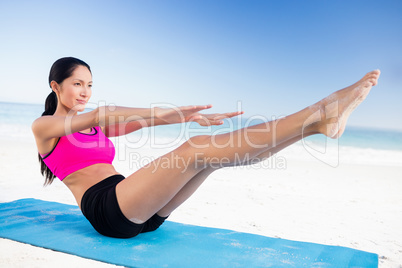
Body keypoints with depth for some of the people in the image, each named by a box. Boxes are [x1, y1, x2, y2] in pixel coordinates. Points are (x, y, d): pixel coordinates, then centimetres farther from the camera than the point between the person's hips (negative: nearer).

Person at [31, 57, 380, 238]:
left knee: (212, 151, -15)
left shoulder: (95, 128, 27)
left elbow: (137, 124, 11)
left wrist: (183, 117, -4)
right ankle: (318, 117, -33)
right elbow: (101, 115, -13)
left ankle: (320, 117, -22)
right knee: (197, 150, -26)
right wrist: (161, 113, -25)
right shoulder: (43, 126, 7)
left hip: (139, 212, 7)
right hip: (106, 209, -7)